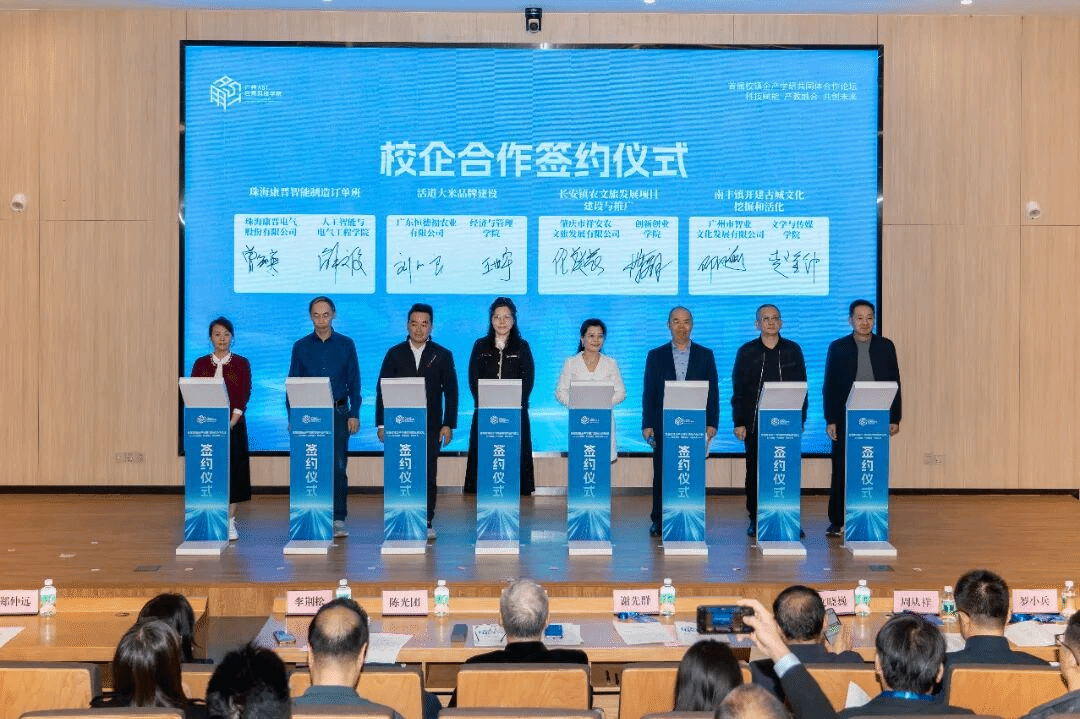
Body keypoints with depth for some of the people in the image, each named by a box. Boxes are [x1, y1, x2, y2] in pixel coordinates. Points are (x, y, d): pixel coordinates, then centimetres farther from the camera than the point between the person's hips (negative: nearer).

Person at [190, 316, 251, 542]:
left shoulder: (241, 363, 3)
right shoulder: (201, 364, 6)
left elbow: (244, 395, -3)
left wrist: (232, 422, -14)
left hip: (233, 424, -1)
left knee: (232, 471, 0)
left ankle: (230, 521, 6)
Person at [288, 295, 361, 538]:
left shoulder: (346, 344, 5)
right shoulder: (301, 346, 6)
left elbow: (354, 382, 5)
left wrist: (354, 414, -3)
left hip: (338, 413, -1)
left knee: (338, 467, -4)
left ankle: (338, 520, 0)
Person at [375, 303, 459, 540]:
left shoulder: (442, 355, 6)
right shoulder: (394, 354, 7)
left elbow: (451, 391, 4)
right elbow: (382, 389, 6)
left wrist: (449, 424, -3)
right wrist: (381, 423, -1)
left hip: (431, 427, 0)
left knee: (428, 476, 0)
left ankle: (426, 523, 6)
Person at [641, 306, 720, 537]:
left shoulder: (705, 355, 9)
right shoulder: (656, 356, 9)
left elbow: (713, 391, 7)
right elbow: (649, 393, 6)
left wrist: (712, 423, -1)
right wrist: (647, 425, -1)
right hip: (664, 425, 0)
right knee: (661, 474, 1)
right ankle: (659, 522, 8)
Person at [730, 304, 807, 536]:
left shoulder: (793, 350, 7)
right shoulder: (746, 352, 5)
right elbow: (738, 390, 3)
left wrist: (800, 419, 1)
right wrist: (739, 423, -4)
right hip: (755, 423, 0)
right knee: (755, 471, 3)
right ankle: (755, 519, 11)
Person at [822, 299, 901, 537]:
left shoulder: (886, 347, 7)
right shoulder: (838, 347, 3)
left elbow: (894, 384, 7)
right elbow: (829, 386, 2)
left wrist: (895, 418, 1)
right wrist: (830, 420, -4)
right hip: (845, 420, -1)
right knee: (841, 472, 1)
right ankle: (837, 522, 7)